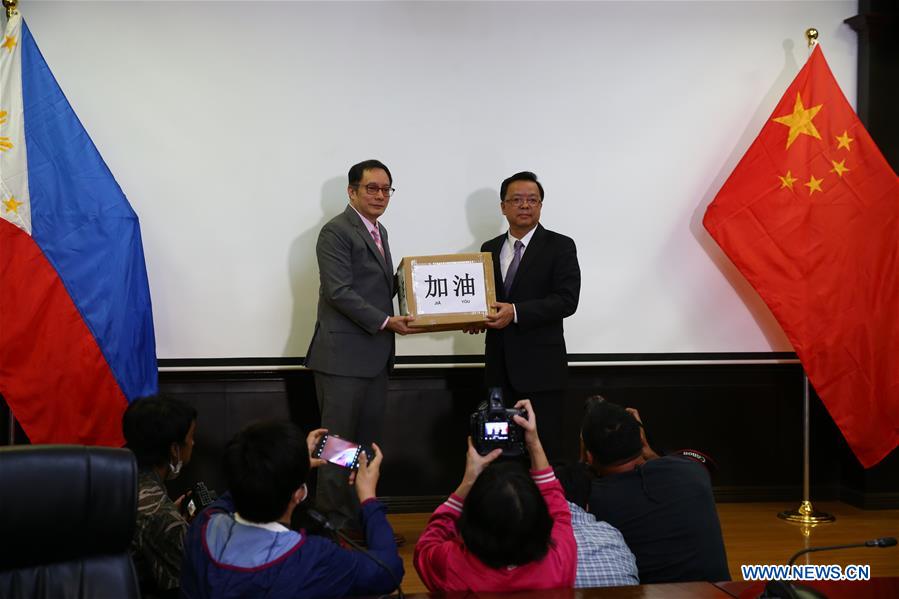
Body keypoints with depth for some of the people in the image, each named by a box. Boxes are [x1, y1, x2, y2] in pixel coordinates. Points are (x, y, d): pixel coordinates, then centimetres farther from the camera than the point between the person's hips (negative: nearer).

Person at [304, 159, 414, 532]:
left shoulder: (378, 231, 18)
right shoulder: (336, 232, -10)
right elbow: (340, 292, -18)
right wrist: (385, 322, -18)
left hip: (374, 356, 9)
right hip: (343, 354, -9)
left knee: (365, 439, 12)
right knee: (338, 441, -1)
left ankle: (360, 516, 19)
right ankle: (332, 521, 8)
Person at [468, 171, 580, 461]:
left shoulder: (560, 246, -2)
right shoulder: (490, 249, 13)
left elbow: (567, 300, -12)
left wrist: (516, 312, -21)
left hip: (541, 366, -4)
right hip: (499, 365, 5)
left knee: (546, 447, -1)